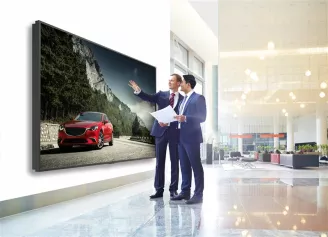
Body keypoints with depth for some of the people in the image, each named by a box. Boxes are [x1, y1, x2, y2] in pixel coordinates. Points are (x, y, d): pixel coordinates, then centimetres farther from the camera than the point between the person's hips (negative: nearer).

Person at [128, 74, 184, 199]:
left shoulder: (183, 99, 3)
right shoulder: (161, 94, 9)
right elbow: (149, 98, -6)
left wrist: (168, 123, -18)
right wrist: (138, 91, -23)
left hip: (175, 132, -1)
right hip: (161, 130, 1)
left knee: (174, 162, 5)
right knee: (159, 161, 5)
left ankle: (173, 189, 15)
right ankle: (159, 189, 11)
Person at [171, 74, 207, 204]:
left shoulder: (198, 98, -5)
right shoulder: (183, 100, 20)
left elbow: (202, 117, -14)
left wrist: (185, 118, -25)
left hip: (192, 137, -8)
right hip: (181, 137, 8)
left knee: (196, 165, -4)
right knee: (184, 166, 11)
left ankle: (198, 194, 0)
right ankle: (185, 191, 18)